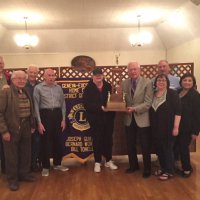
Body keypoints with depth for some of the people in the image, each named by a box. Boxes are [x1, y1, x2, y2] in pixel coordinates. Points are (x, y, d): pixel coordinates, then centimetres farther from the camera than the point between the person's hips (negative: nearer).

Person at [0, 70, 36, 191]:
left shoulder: (27, 93, 9)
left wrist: (32, 125, 13)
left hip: (26, 127, 6)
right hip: (12, 129, -6)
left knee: (26, 153, 15)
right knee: (12, 155, 6)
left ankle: (24, 174, 33)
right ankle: (13, 179, 22)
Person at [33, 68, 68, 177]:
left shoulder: (58, 87, 7)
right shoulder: (38, 88, -3)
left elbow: (63, 103, 11)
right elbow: (36, 105, -5)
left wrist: (63, 119, 6)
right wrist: (39, 122, -9)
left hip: (57, 114, 4)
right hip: (45, 114, -4)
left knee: (57, 140, 12)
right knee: (45, 141, 3)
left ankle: (57, 163, 28)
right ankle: (45, 167, 16)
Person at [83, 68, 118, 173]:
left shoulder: (108, 86, 5)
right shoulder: (89, 88, -4)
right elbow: (86, 104, -13)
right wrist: (100, 107, -21)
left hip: (108, 117, 3)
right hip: (95, 118, -3)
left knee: (108, 139, 10)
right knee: (97, 140, 6)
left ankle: (108, 160, 25)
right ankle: (97, 162, 18)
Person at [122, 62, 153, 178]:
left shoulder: (147, 82, -9)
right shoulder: (124, 83, 5)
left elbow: (148, 103, -14)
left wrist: (135, 109, -24)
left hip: (142, 119, -4)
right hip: (129, 119, 4)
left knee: (145, 147, 7)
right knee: (130, 146, 16)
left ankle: (147, 169, 25)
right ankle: (133, 166, 36)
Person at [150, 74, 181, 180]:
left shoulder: (172, 93, -8)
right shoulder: (152, 94, 8)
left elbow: (178, 111, -12)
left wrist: (176, 127, -17)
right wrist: (151, 126, 10)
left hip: (168, 128, -5)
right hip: (156, 128, 5)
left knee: (167, 149, 4)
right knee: (159, 149, 13)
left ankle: (169, 171, 17)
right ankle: (163, 168, 30)